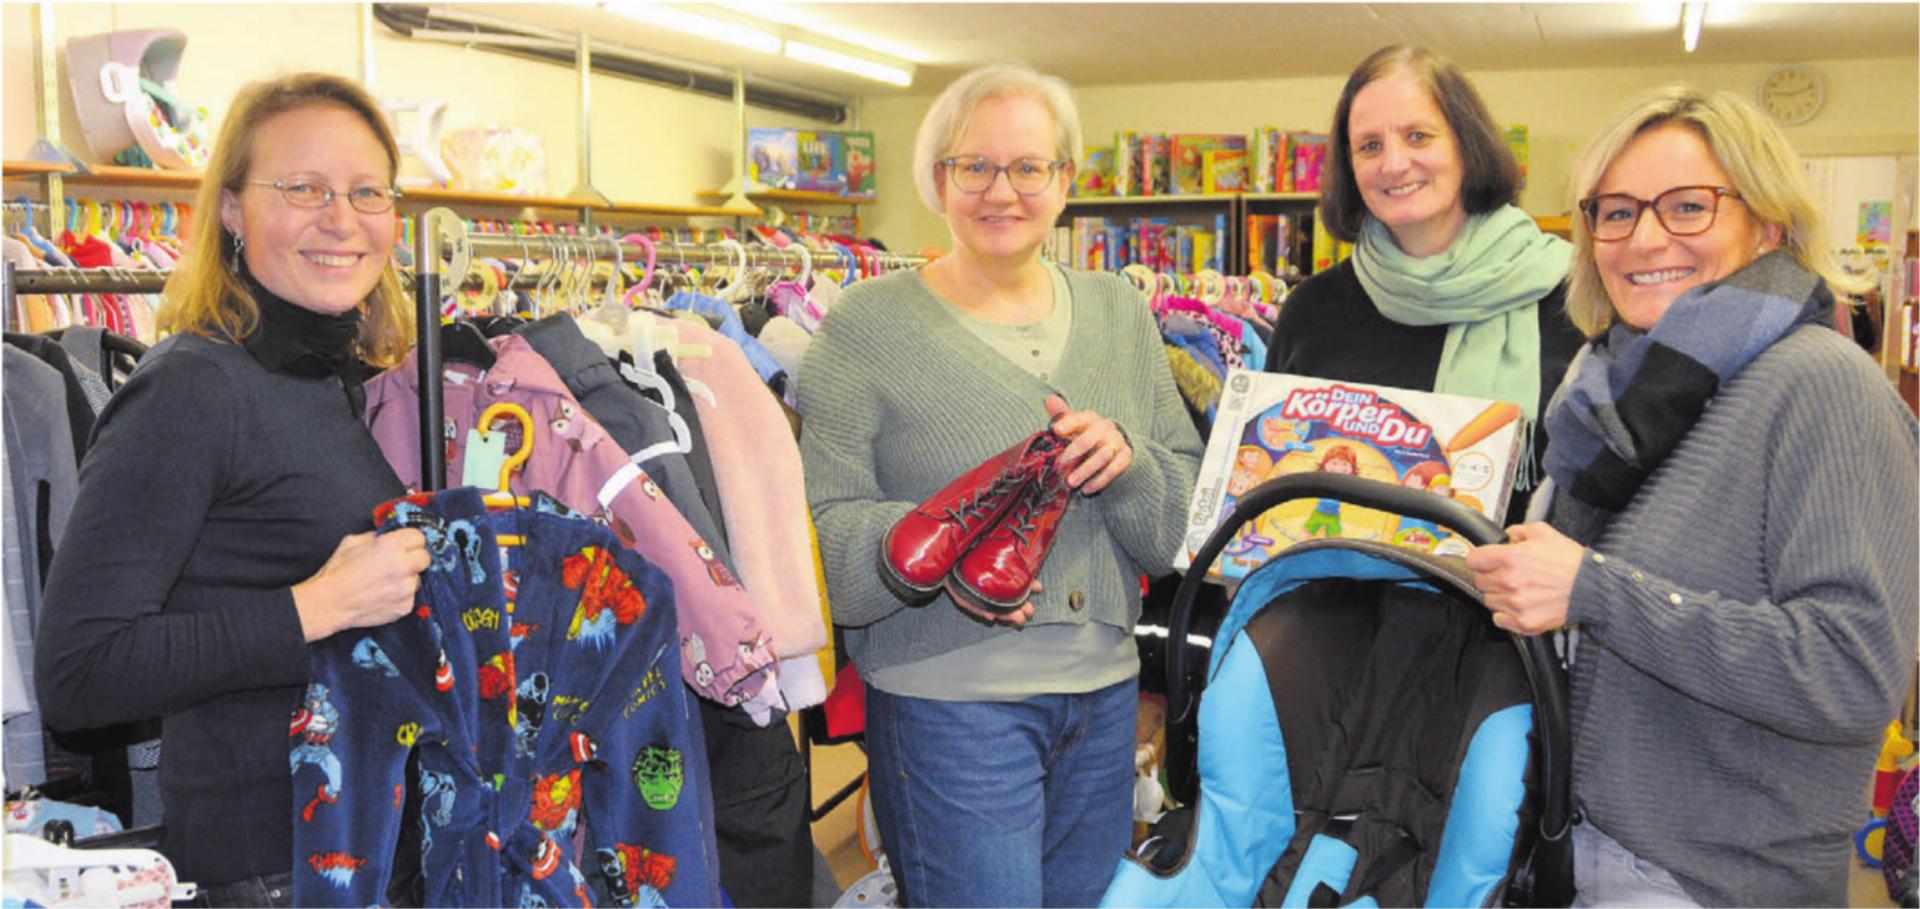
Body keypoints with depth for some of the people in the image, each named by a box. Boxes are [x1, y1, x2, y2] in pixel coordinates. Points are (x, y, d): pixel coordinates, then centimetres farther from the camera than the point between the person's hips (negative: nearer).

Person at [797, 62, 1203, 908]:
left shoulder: (1120, 313, 7)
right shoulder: (868, 324, -7)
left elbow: (1188, 522, 7)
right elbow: (820, 525, -11)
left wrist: (1127, 462, -15)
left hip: (1107, 693, 5)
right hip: (945, 700, -5)